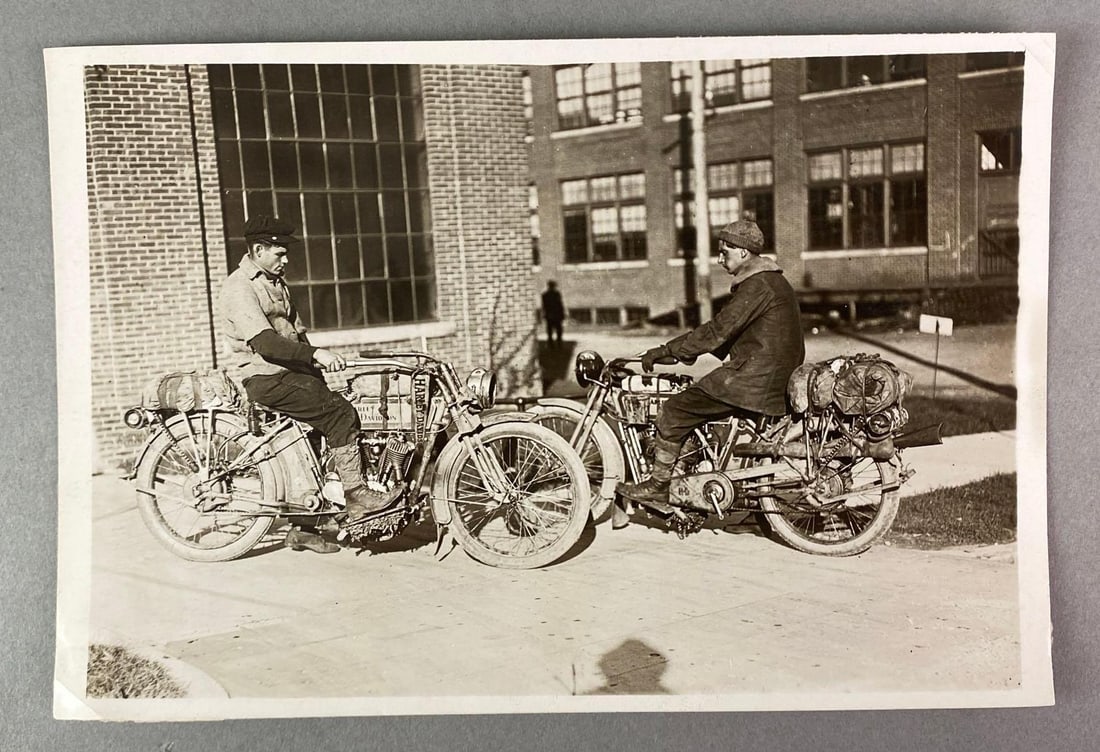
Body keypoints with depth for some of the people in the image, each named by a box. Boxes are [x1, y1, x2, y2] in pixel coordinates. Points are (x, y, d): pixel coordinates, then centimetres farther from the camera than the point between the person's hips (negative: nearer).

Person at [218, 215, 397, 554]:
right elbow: (263, 341, -26)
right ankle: (355, 494, -14)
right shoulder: (239, 288, -12)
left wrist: (316, 365, 8)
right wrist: (316, 353, -34)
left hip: (291, 371, 9)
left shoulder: (275, 282, 19)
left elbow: (296, 330, 22)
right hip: (263, 376, -9)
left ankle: (301, 526, 12)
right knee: (340, 412, -20)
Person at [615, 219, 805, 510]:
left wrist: (665, 351, -15)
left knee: (674, 412, -10)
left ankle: (658, 484, -3)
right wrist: (683, 352, 17)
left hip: (754, 377, -11)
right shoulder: (772, 280, 19)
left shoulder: (757, 285, -14)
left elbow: (718, 330, -20)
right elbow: (730, 332, 22)